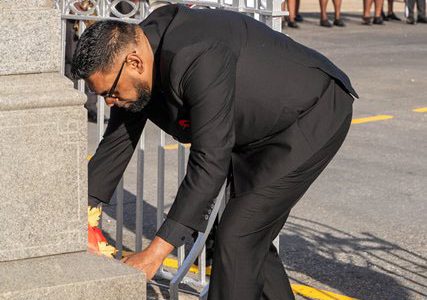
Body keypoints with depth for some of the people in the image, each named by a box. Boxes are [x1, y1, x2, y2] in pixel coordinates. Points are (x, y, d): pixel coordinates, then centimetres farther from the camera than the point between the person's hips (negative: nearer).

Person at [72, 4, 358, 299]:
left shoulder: (198, 59, -37)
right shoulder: (133, 49, -9)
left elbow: (210, 163, -38)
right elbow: (117, 142, 3)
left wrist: (158, 250, -38)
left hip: (312, 118, -9)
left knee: (236, 238, -14)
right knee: (250, 240, 14)